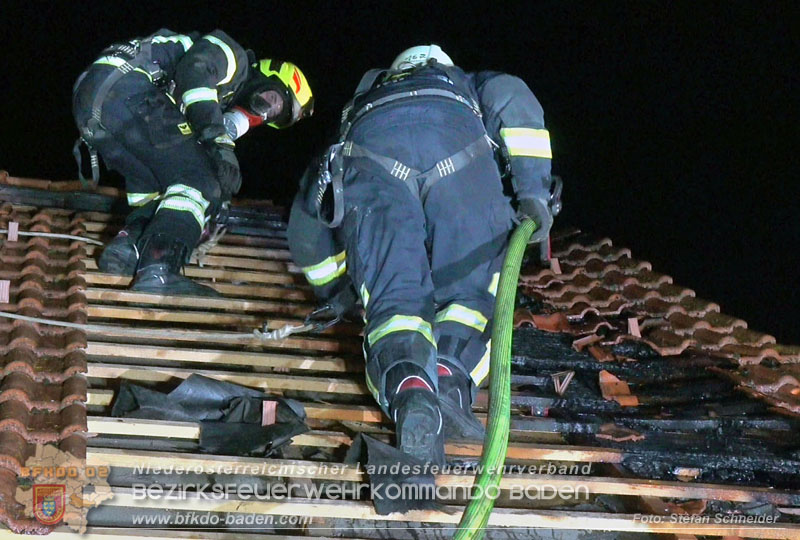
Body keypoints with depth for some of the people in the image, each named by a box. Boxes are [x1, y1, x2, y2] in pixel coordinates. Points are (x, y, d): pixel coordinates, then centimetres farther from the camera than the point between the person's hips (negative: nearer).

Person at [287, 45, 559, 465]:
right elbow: (511, 97, 17)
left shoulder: (360, 104, 49)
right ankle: (450, 376, -23)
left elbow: (306, 222, 46)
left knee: (395, 297, -3)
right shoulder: (466, 87, 45)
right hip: (456, 143, -1)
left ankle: (409, 389, -34)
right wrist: (533, 190, 11)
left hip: (370, 156, 1)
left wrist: (334, 290, 59)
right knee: (473, 290, 8)